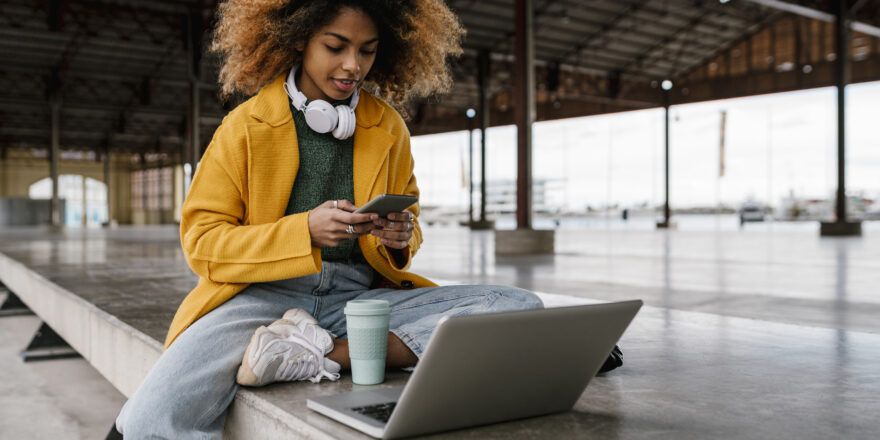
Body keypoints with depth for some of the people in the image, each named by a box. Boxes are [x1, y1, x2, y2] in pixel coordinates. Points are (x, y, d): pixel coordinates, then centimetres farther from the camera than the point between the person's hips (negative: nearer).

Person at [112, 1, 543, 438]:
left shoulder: (389, 128, 11)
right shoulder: (245, 125, 1)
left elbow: (407, 232, 20)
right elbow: (201, 240, -3)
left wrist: (399, 241, -6)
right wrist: (304, 231, -19)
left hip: (358, 296, 4)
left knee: (521, 307, -21)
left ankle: (323, 355, -24)